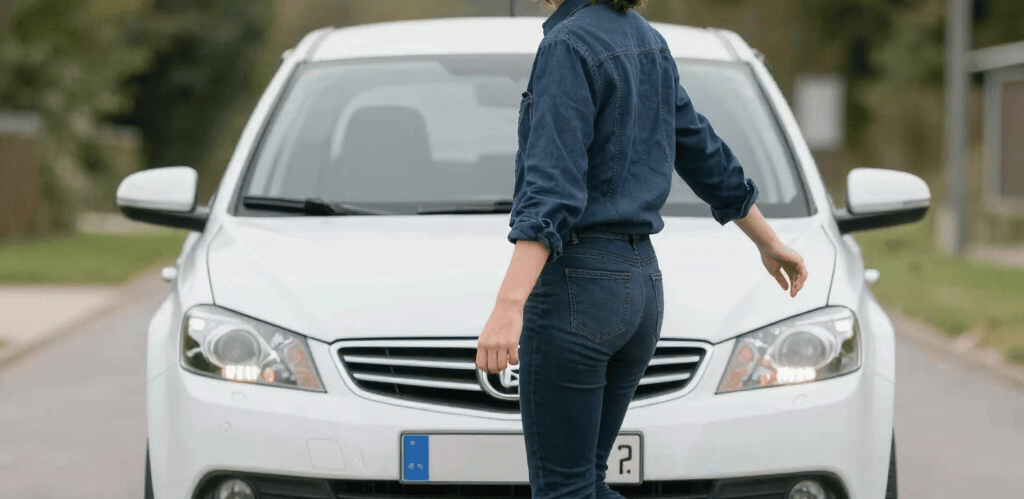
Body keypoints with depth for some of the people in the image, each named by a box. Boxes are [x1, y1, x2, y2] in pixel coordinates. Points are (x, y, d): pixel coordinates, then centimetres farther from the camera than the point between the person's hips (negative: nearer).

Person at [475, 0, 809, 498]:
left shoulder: (568, 46, -15)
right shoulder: (643, 41, 12)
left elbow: (553, 190, -25)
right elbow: (703, 150, 23)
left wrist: (509, 307, -33)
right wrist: (768, 241, 36)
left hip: (574, 287, -8)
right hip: (639, 278, 8)